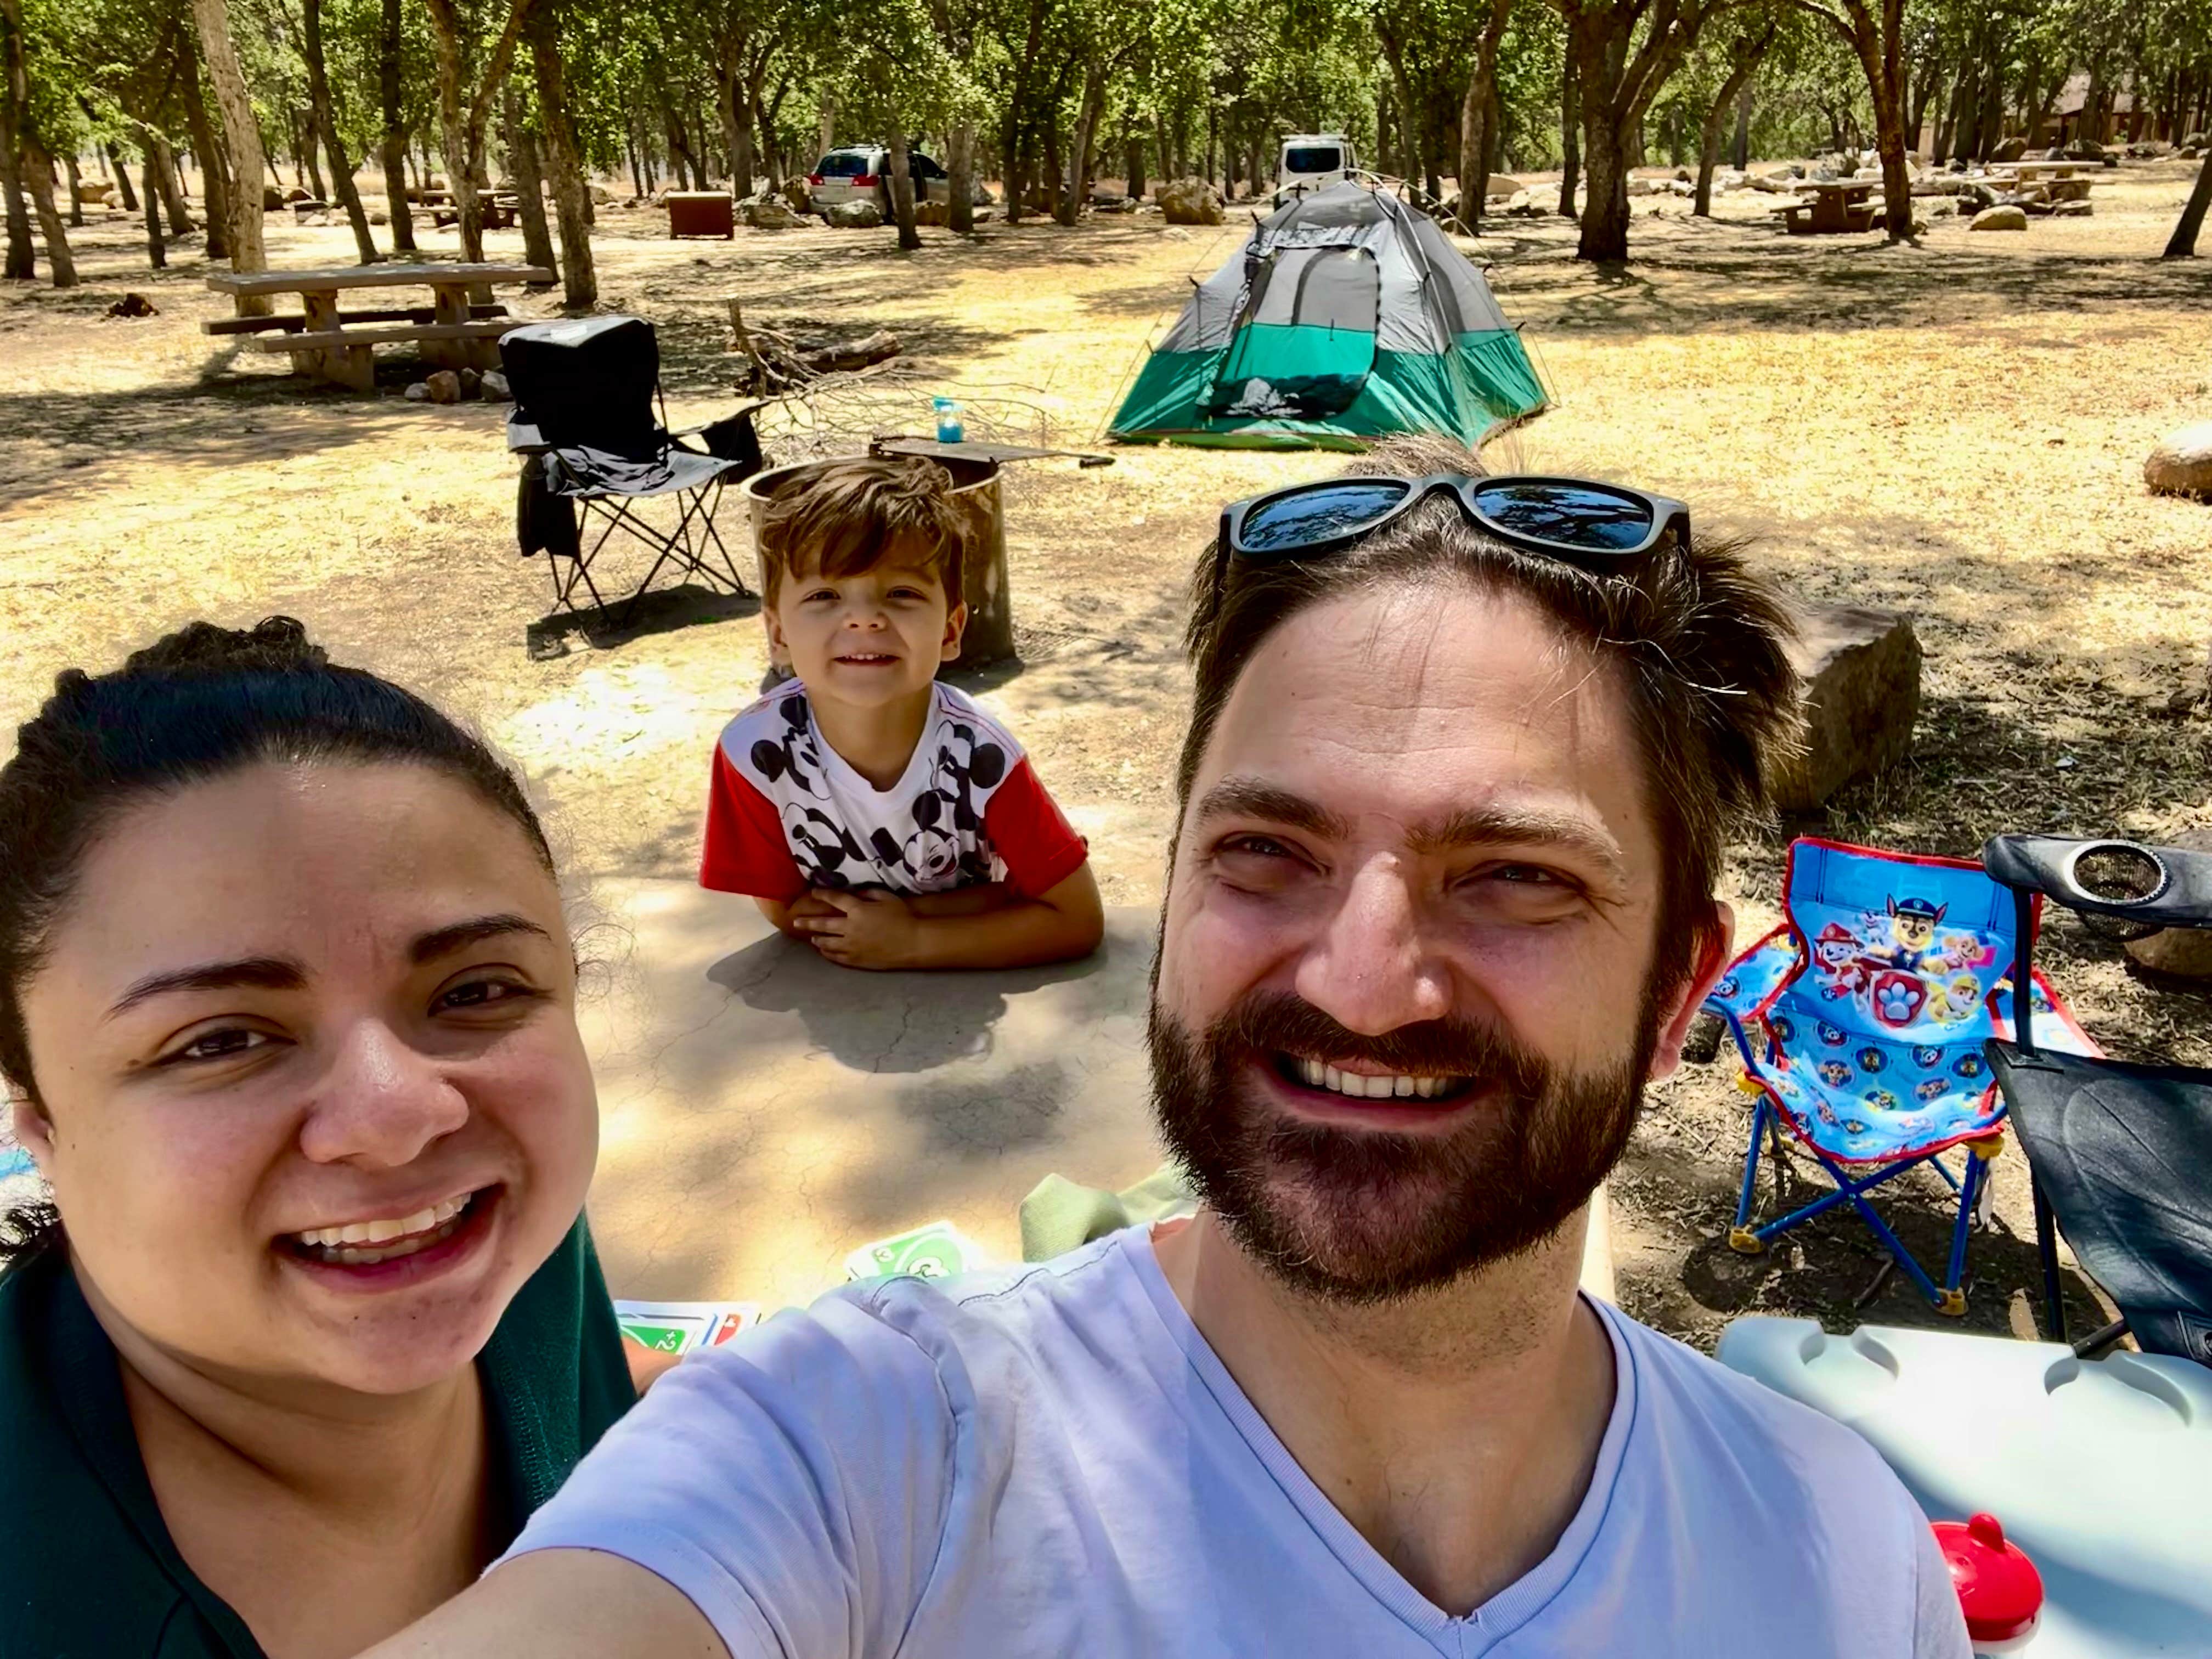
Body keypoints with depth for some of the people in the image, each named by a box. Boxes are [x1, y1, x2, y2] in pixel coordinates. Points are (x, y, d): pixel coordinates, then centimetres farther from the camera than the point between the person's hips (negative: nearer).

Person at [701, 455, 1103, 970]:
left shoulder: (981, 756, -27)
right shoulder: (755, 750, -25)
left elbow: (1077, 921, -20)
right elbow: (785, 913, -15)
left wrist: (912, 940, -29)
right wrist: (994, 895, -23)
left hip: (970, 987, 0)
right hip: (829, 994, 0)